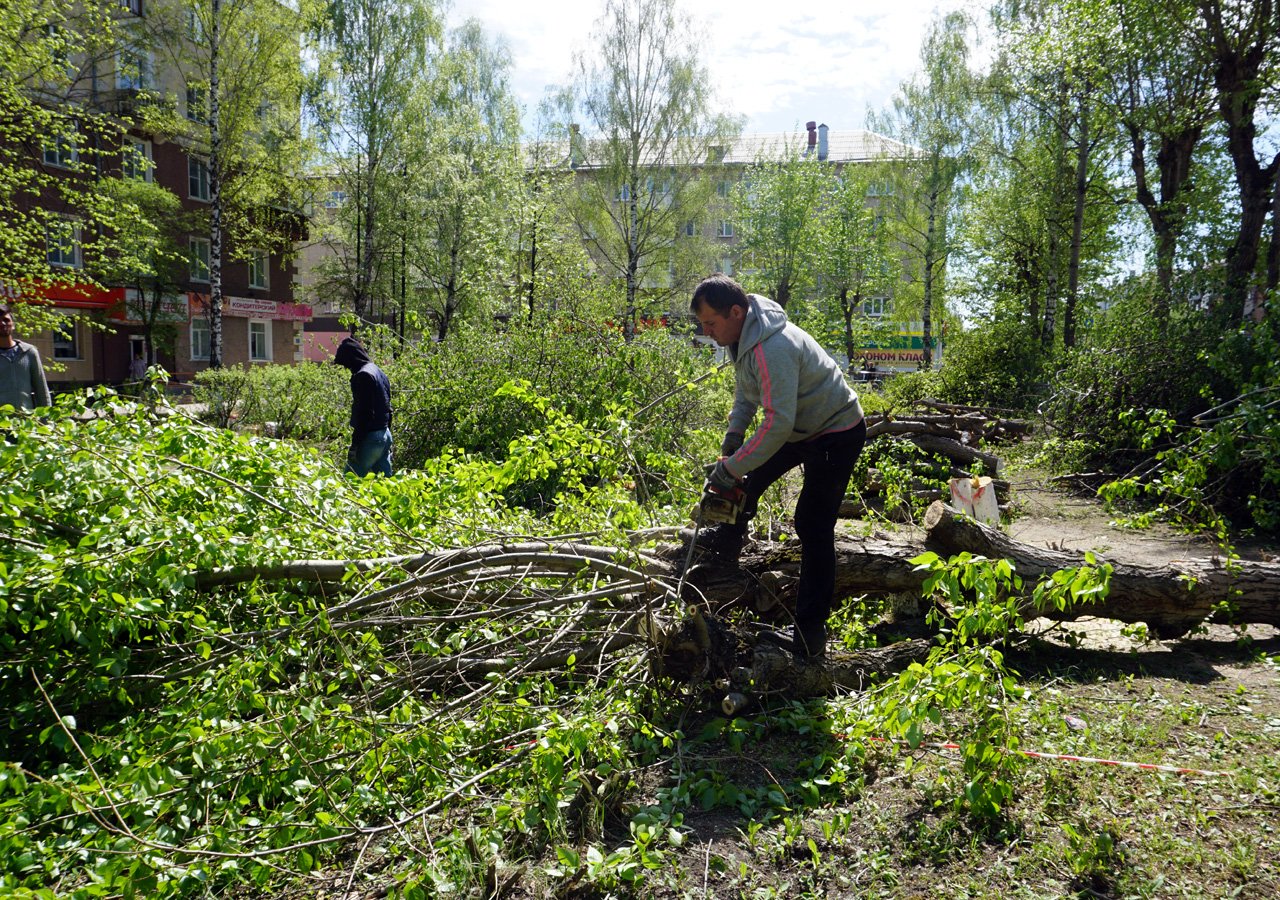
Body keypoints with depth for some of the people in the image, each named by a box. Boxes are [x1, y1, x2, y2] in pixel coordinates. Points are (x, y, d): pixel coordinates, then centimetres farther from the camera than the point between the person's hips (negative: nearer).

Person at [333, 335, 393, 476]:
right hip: (385, 434, 9)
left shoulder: (362, 375, -13)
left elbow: (364, 413, -20)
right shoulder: (378, 372, 16)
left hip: (370, 437, -9)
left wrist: (355, 444, -19)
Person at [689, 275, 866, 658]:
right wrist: (734, 435, 1)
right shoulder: (743, 336, -3)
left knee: (812, 526, -12)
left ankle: (810, 634, -6)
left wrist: (731, 468, -28)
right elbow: (746, 389, 13)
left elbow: (778, 423, -36)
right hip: (800, 427, 10)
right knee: (749, 477, 19)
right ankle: (726, 543, 44)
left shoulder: (772, 349, -35)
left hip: (837, 434, -10)